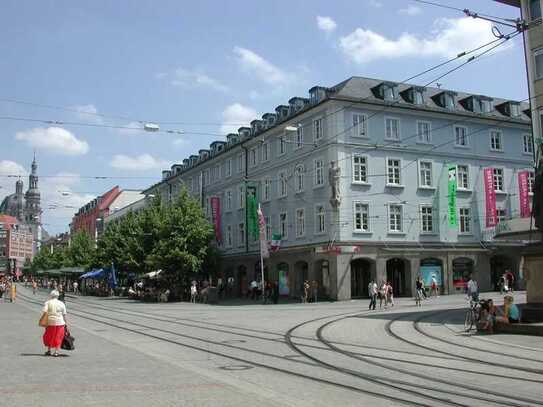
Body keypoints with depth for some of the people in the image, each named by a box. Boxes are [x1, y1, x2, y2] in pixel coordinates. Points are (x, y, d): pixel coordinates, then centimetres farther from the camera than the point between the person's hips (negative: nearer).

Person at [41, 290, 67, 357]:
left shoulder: (47, 303, -2)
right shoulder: (61, 304, 4)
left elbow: (44, 312, -14)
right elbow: (64, 315, 4)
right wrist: (65, 323, 11)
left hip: (50, 322, -1)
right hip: (60, 323, 1)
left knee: (49, 337, 16)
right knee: (58, 337, 8)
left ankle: (49, 351, 23)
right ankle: (56, 351, 4)